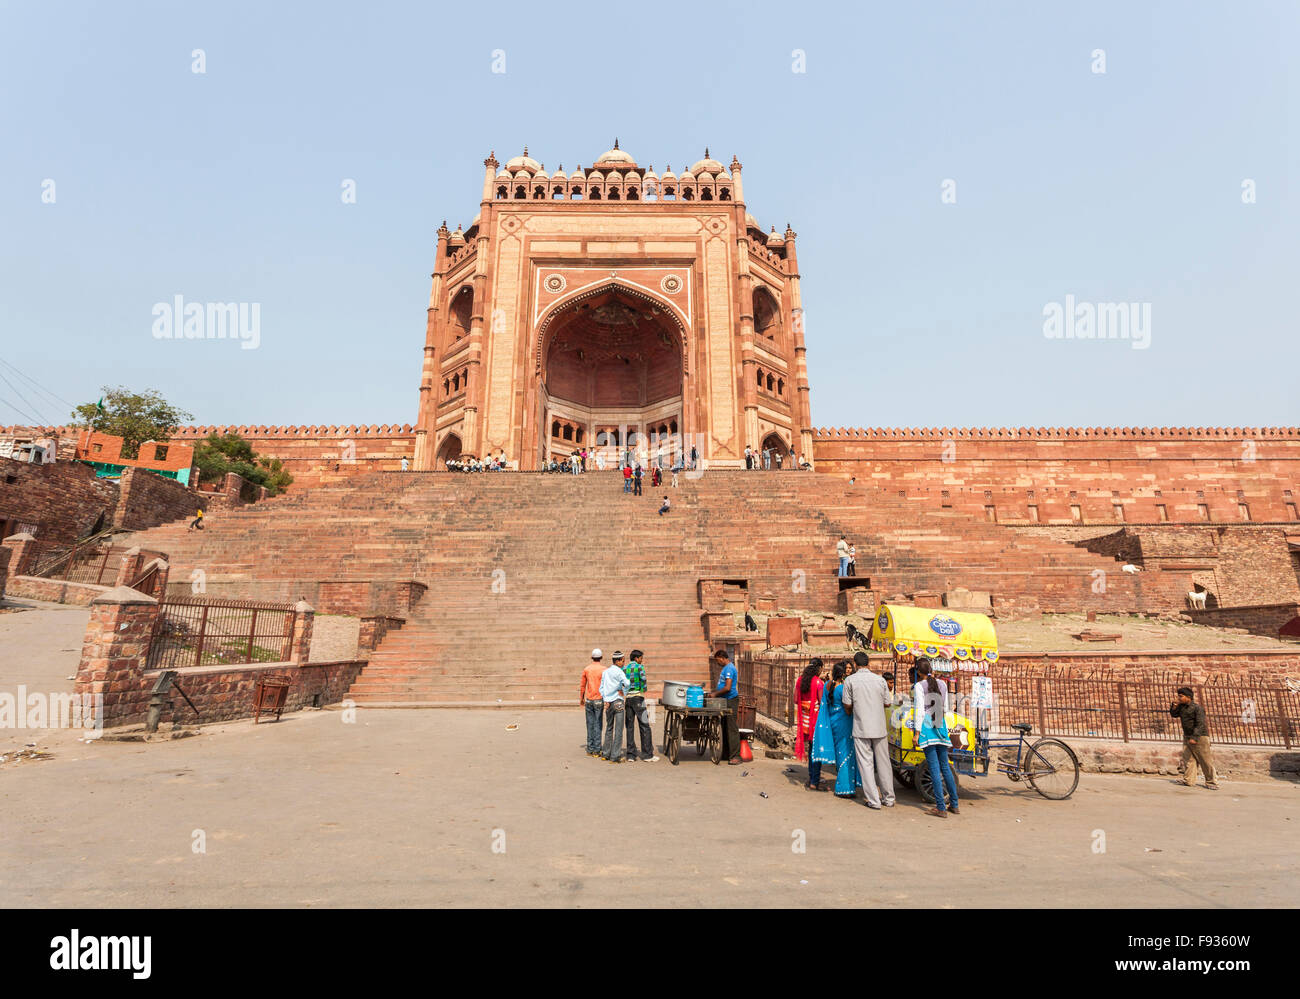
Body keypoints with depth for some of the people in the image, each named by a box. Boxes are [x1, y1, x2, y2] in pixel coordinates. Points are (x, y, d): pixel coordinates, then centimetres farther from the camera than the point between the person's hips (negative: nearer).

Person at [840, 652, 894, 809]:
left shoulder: (850, 680, -6)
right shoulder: (880, 680, 1)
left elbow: (847, 705, -3)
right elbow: (887, 703, 7)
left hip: (861, 728, -3)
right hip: (879, 727, 3)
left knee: (865, 764, 3)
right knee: (883, 763, 13)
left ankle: (873, 800, 4)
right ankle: (888, 798, 20)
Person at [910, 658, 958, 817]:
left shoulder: (919, 686, -8)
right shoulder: (942, 684, 9)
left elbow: (919, 710, -12)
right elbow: (945, 709, 16)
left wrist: (916, 733, -9)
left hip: (926, 726, -5)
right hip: (940, 726, 6)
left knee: (934, 767, -4)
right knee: (945, 765, 14)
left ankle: (941, 808, -3)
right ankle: (954, 805, 19)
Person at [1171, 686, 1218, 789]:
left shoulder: (1197, 708, -16)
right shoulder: (1181, 707, 6)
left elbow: (1200, 724, -22)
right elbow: (1174, 714, 18)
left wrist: (1195, 738, -29)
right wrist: (1174, 706, -1)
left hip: (1200, 737, -7)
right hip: (1187, 737, 7)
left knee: (1205, 760, 2)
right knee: (1188, 759, 1)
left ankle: (1211, 782, 13)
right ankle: (1189, 781, 2)